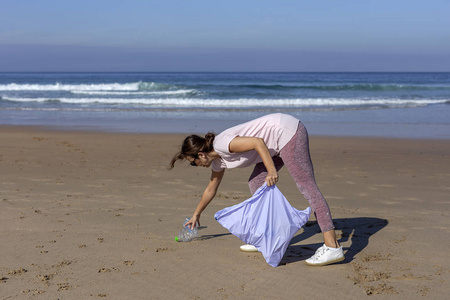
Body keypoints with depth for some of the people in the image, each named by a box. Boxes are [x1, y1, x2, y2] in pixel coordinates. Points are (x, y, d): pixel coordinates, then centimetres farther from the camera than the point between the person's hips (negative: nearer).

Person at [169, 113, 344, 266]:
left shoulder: (222, 144, -16)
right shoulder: (218, 160, 13)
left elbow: (257, 142, -25)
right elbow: (211, 189, 28)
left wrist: (272, 171, -28)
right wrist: (196, 214, 38)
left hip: (288, 130, -10)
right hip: (281, 140, 10)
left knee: (306, 185, -16)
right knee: (256, 182, 10)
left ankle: (332, 247, -22)